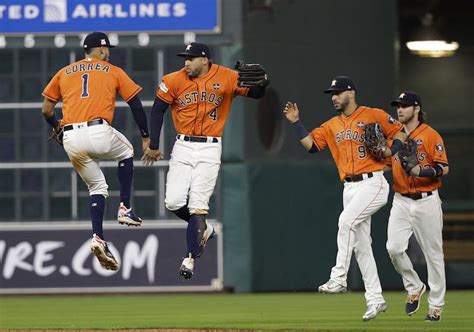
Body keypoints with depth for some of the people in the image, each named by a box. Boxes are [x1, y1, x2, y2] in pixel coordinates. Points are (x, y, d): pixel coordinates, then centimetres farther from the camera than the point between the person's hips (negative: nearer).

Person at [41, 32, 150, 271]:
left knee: (97, 187, 18)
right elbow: (136, 106, 12)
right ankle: (125, 208, 19)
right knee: (126, 153, 30)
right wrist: (146, 138, 21)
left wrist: (56, 128, 38)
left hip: (70, 139, 3)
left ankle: (97, 237, -1)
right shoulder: (113, 72, 15)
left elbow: (46, 110, 18)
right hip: (98, 133, -3)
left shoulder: (64, 73, 21)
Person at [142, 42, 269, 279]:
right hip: (183, 146, 2)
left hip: (209, 149, -2)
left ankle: (189, 259, -2)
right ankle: (203, 229, 22)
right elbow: (158, 110, 7)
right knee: (173, 202, -8)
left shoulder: (227, 78, -5)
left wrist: (262, 83, -24)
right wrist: (154, 146, 7)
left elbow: (256, 93, 0)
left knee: (198, 205, -9)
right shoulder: (174, 81, -2)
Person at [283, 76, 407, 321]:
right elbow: (311, 145, 9)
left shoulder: (374, 116, -1)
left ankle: (338, 279, -24)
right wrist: (296, 122, 1)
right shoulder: (331, 126, 16)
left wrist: (390, 151, -14)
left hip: (373, 183, -7)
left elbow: (400, 133, 2)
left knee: (346, 220, -27)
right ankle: (375, 300, 11)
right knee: (360, 245, 6)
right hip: (349, 188, 7)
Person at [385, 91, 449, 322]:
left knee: (433, 253, 2)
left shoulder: (430, 136, -6)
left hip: (426, 201, -4)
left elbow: (444, 168, -11)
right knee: (394, 248, -10)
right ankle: (414, 288, 12)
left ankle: (436, 305, 10)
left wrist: (420, 171, -26)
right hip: (401, 201, 5)